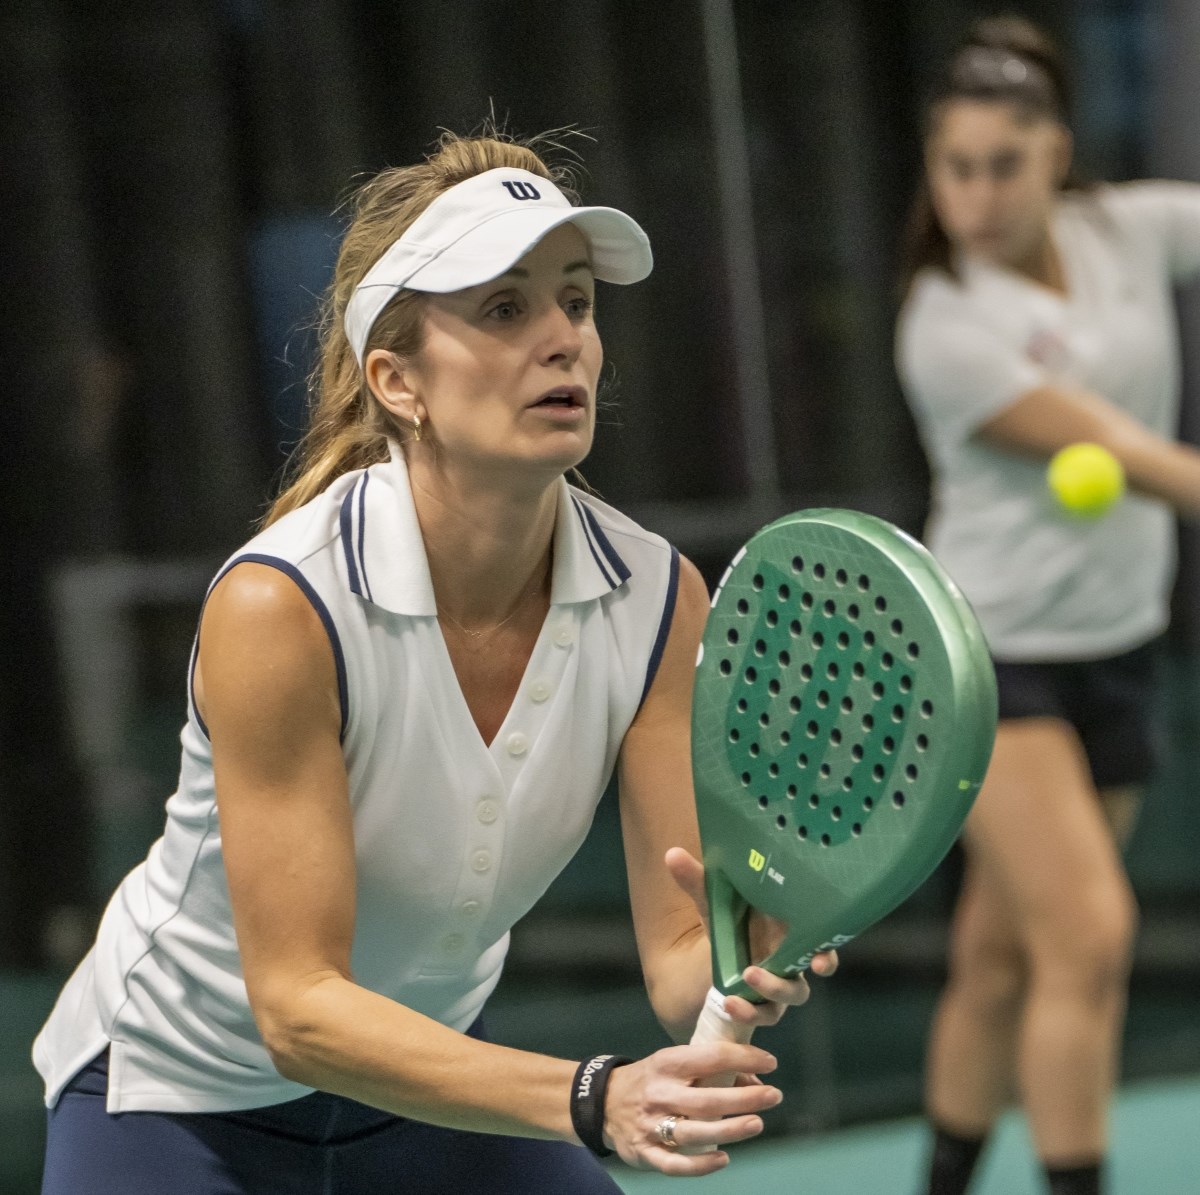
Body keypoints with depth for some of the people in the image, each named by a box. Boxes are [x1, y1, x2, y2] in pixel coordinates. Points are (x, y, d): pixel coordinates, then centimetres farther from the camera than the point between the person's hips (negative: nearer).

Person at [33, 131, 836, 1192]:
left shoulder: (659, 599, -18)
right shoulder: (279, 606, -31)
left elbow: (678, 954, -17)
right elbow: (298, 1004, -32)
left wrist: (739, 970, -41)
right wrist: (593, 1102, -43)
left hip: (430, 1081, 5)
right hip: (181, 1094, -5)